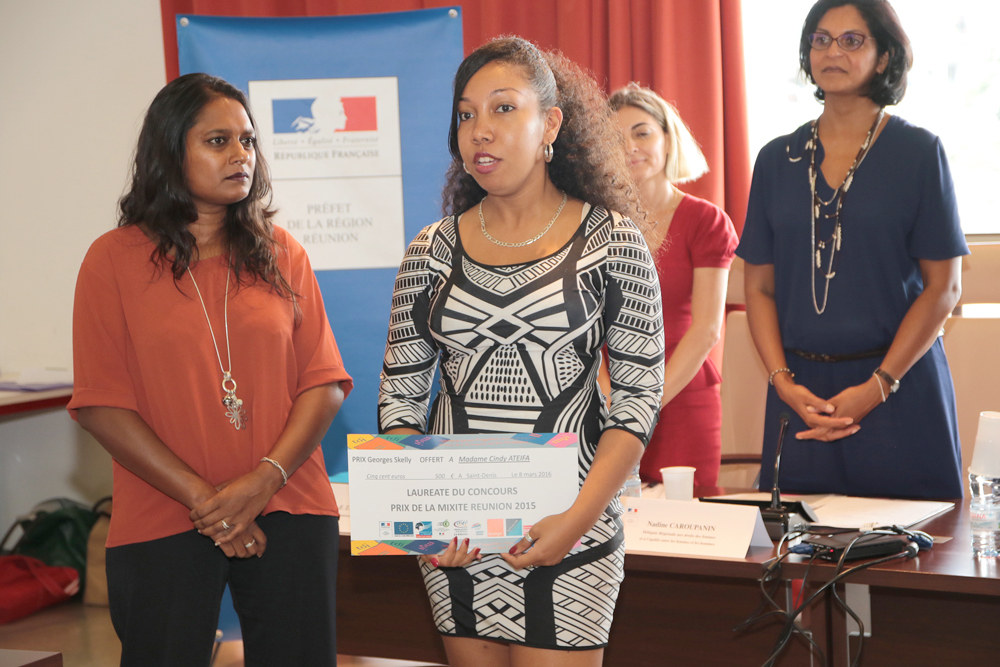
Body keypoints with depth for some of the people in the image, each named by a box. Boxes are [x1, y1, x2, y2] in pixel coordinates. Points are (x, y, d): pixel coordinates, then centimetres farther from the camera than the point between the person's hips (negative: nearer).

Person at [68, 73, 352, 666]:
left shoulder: (280, 253, 8)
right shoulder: (116, 259, 0)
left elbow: (325, 381, 3)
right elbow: (102, 404, -6)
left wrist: (266, 478, -12)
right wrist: (202, 498, -12)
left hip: (289, 512, 2)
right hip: (163, 523, -2)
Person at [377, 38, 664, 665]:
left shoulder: (612, 243, -2)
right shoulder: (434, 250, 5)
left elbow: (640, 393, -4)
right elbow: (401, 392, 7)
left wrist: (581, 515, -15)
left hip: (566, 525, -3)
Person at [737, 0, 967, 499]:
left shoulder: (919, 153, -1)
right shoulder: (777, 160, 9)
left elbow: (943, 285, -5)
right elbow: (759, 288, 8)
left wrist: (877, 386, -13)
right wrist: (783, 382, -7)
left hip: (900, 389, -2)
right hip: (801, 392, 3)